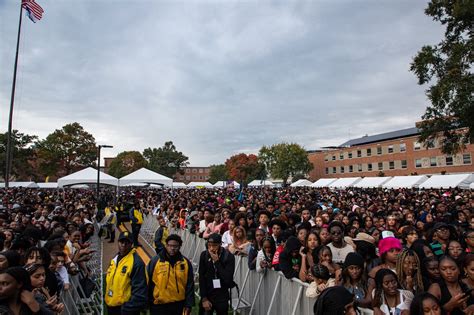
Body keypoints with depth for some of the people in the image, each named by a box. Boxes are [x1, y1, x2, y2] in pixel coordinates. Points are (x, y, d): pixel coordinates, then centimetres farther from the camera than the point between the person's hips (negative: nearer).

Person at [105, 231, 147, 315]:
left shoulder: (136, 262, -19)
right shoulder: (114, 260, 7)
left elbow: (139, 290, -21)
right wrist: (107, 300, 15)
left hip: (125, 308, -8)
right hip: (111, 306, 8)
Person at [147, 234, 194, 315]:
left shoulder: (186, 263, -2)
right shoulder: (155, 261, -8)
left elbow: (190, 285, 3)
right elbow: (148, 283, -3)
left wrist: (188, 304, 1)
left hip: (179, 305, 2)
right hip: (159, 306, -2)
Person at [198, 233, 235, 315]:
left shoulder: (229, 257, -14)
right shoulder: (204, 255, -7)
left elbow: (228, 279, -20)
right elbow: (201, 278, -3)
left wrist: (216, 261, -23)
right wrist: (204, 298, -6)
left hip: (222, 297, -2)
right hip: (206, 295, 2)